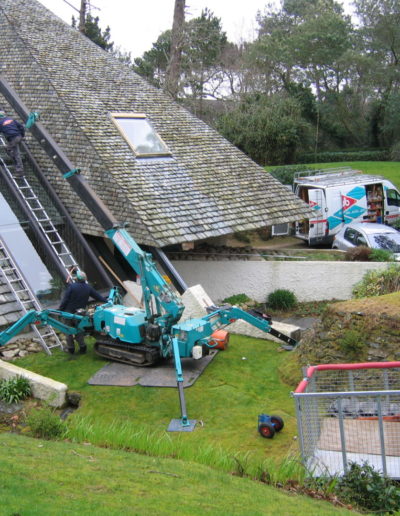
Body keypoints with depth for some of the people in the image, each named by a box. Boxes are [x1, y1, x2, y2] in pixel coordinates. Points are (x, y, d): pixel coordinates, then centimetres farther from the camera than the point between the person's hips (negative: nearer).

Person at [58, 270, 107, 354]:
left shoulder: (71, 286, -16)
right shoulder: (88, 287, -1)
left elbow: (65, 300, -15)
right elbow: (98, 296, 10)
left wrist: (60, 310, -7)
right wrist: (107, 301, 24)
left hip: (69, 312, -4)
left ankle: (71, 348, 16)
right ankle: (82, 347, 16)